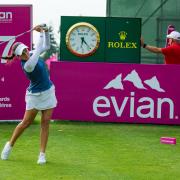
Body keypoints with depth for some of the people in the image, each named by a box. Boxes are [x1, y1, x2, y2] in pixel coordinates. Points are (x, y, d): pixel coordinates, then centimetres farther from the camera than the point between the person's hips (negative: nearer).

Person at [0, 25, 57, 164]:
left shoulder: (31, 54, -4)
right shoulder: (27, 65, -26)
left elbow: (46, 46, 7)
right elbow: (40, 47, -33)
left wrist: (46, 31, -7)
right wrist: (41, 32, -27)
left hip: (48, 92, 6)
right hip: (35, 95, -6)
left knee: (45, 122, 1)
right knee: (26, 123, 0)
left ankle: (42, 154, 5)